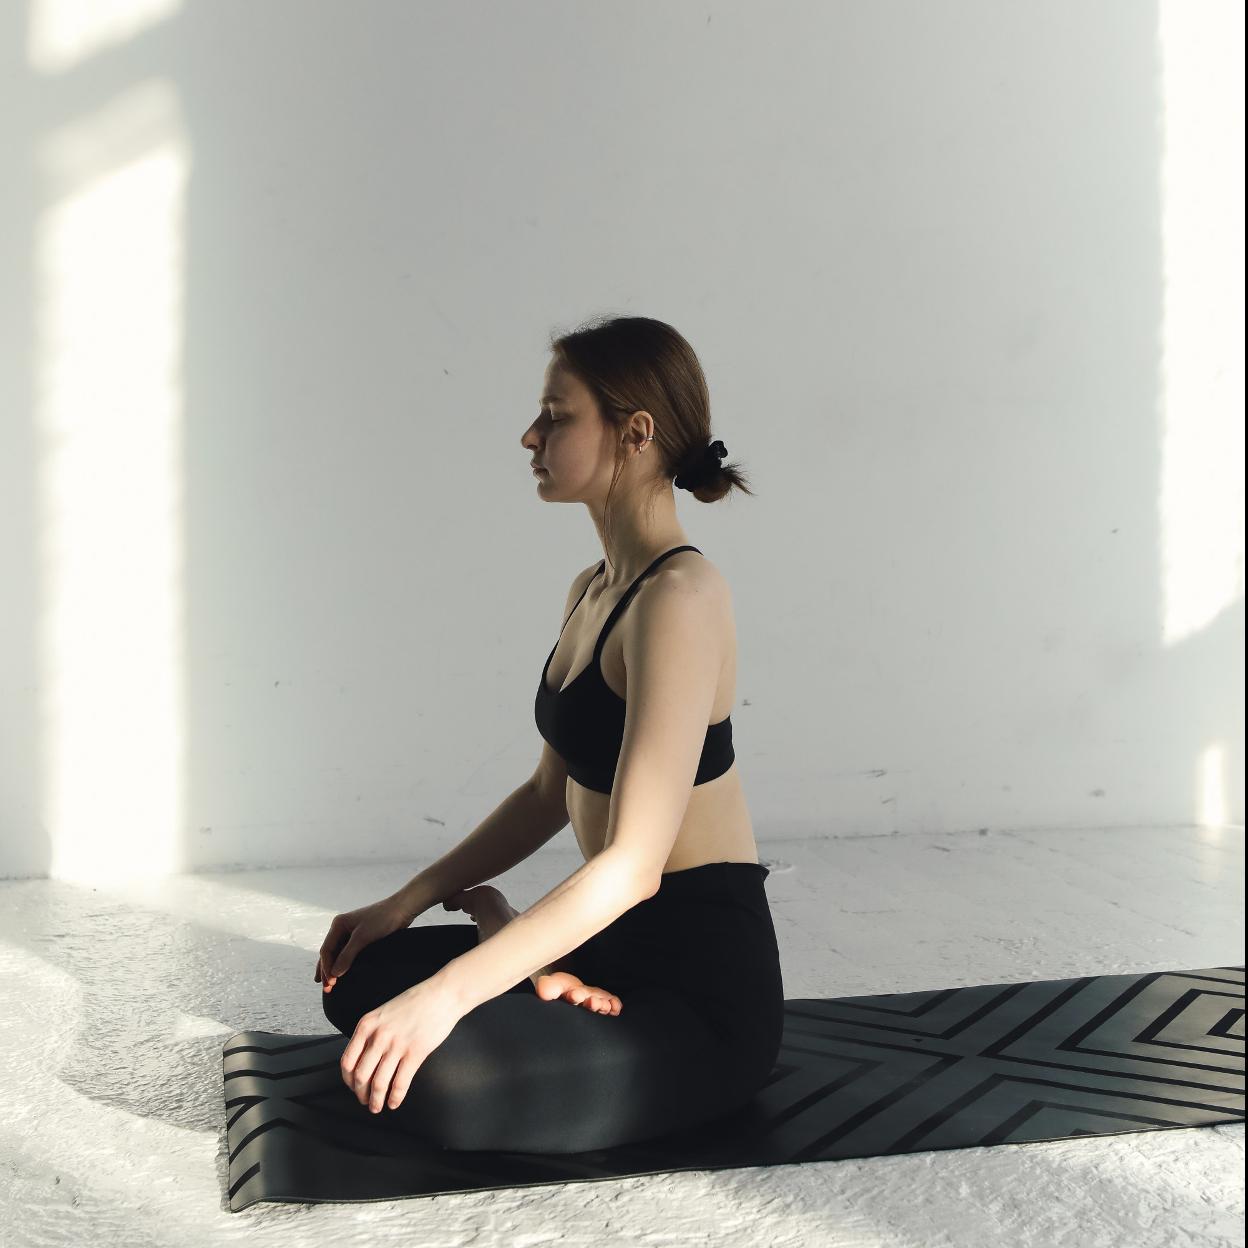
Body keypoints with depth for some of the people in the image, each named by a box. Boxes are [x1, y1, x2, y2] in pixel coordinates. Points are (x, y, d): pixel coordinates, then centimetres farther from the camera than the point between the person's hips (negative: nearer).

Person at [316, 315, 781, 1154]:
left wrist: (448, 993, -32)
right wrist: (409, 901, 11)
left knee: (434, 1077, -29)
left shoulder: (680, 598, -22)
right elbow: (550, 795, 19)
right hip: (611, 940, 9)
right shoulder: (592, 591, 9)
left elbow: (633, 865, -29)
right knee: (360, 975, 11)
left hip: (707, 990, -9)